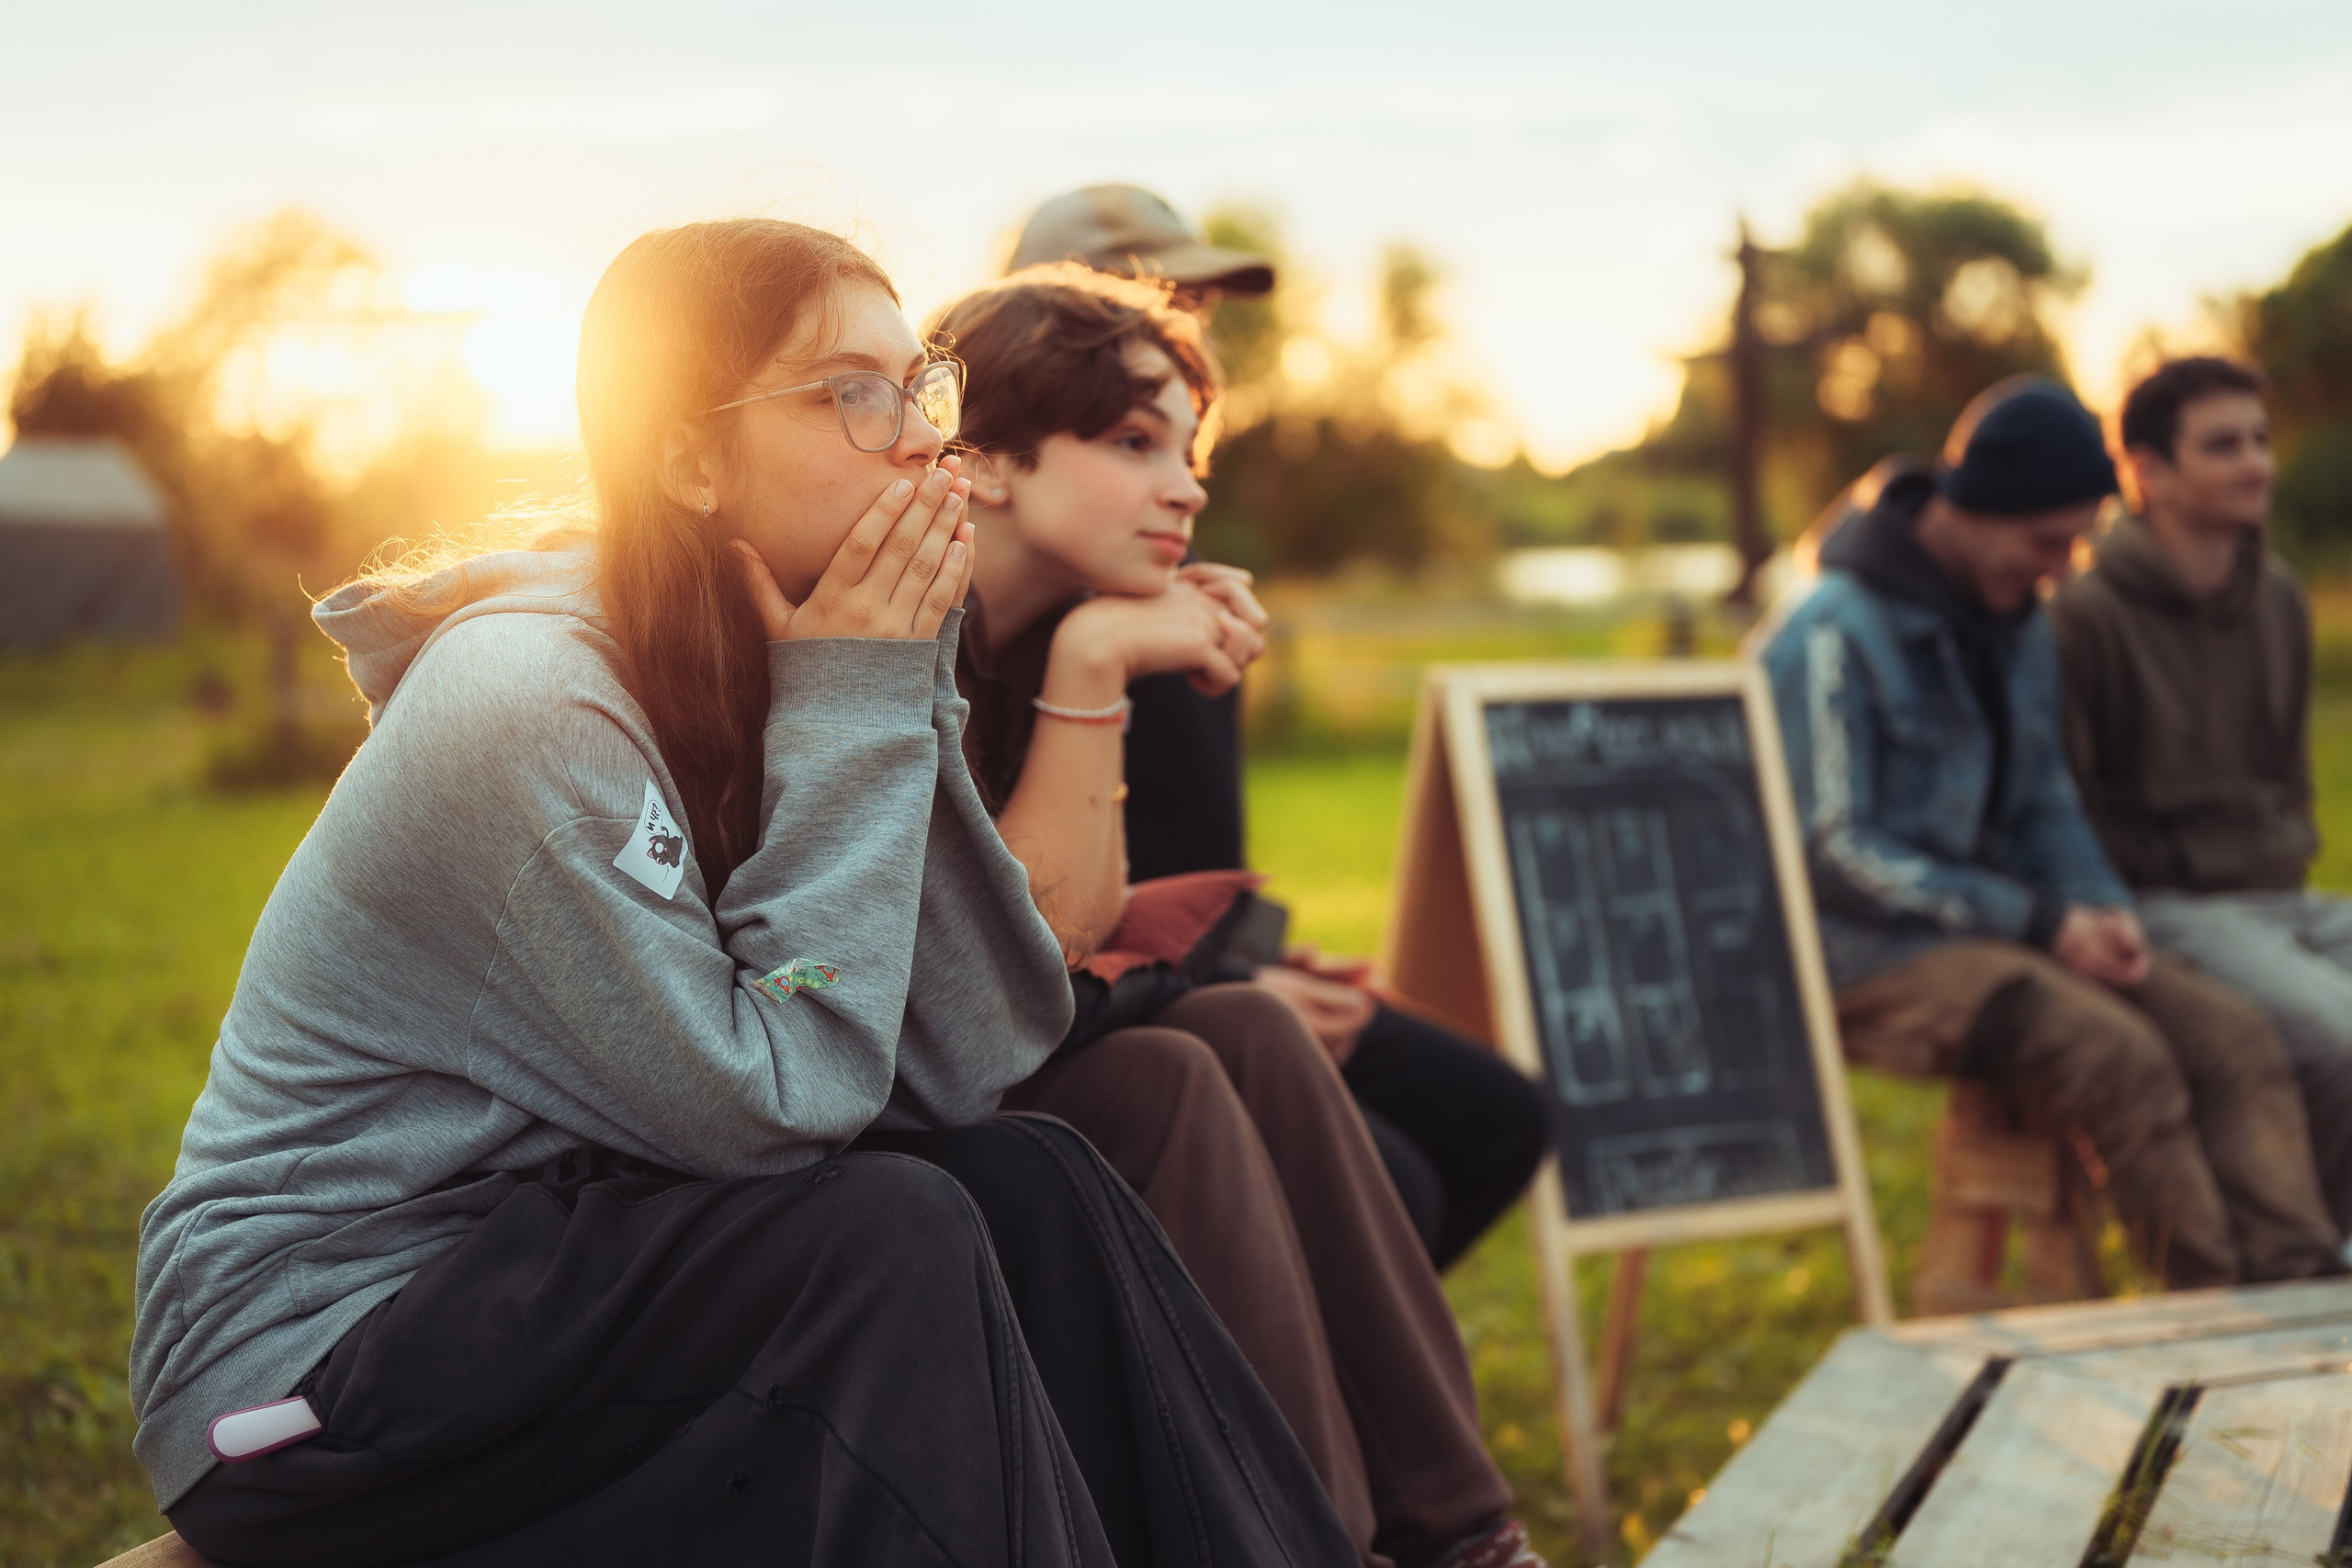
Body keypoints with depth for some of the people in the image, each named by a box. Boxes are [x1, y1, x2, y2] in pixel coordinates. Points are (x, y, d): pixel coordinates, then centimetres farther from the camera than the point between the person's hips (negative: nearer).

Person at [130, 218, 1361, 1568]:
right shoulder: (528, 701, -22)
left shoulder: (750, 663, 2)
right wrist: (852, 711, -20)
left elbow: (972, 1064, -7)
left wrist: (908, 683, -12)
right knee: (888, 1236, -25)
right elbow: (777, 1109, -24)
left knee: (1032, 1188, -9)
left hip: (550, 1265, 8)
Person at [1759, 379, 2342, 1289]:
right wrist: (2039, 923, -16)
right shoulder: (1835, 635, -13)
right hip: (1872, 954, -8)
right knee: (2122, 1054, -29)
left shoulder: (2021, 626, 13)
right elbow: (1832, 855, -16)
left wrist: (2102, 906, -2)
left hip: (2000, 927, 8)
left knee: (2232, 1035, -15)